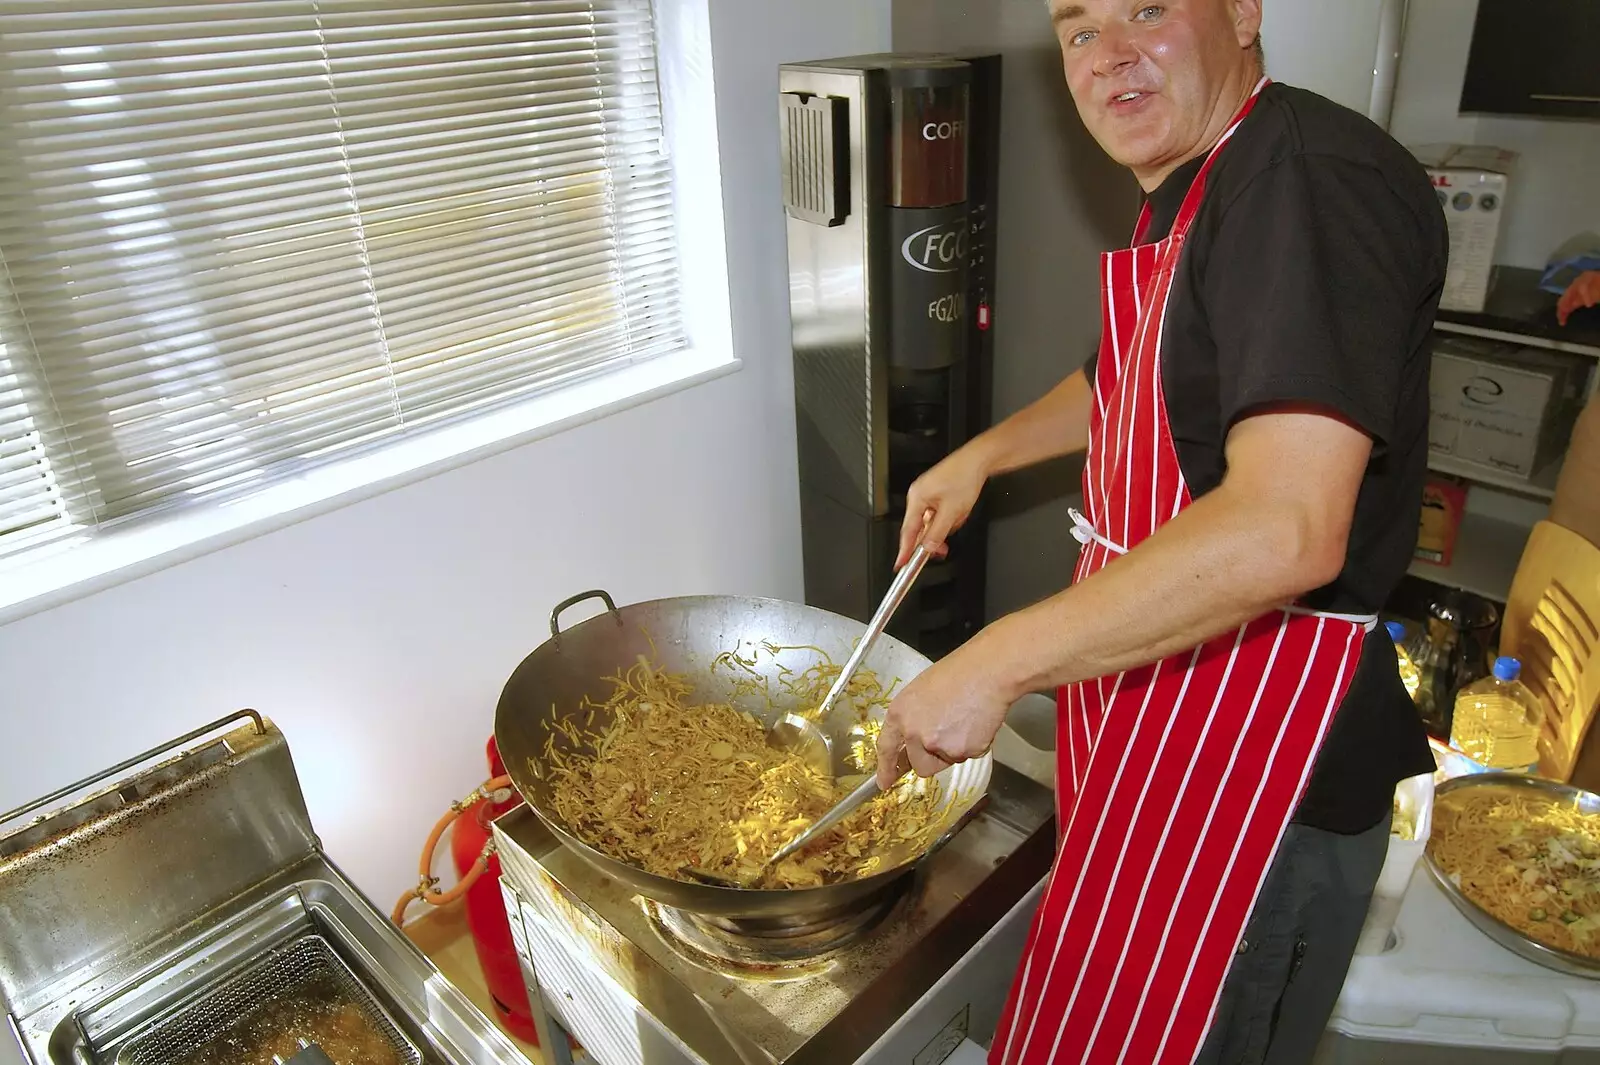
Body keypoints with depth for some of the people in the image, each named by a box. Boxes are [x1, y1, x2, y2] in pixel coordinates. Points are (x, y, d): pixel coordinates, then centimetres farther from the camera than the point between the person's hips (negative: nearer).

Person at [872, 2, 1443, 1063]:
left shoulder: (1316, 180, -22)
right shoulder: (1189, 192, 10)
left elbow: (1284, 529, -33)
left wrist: (996, 665, -30)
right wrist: (982, 455, 18)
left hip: (1261, 755, -9)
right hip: (1153, 703, 9)